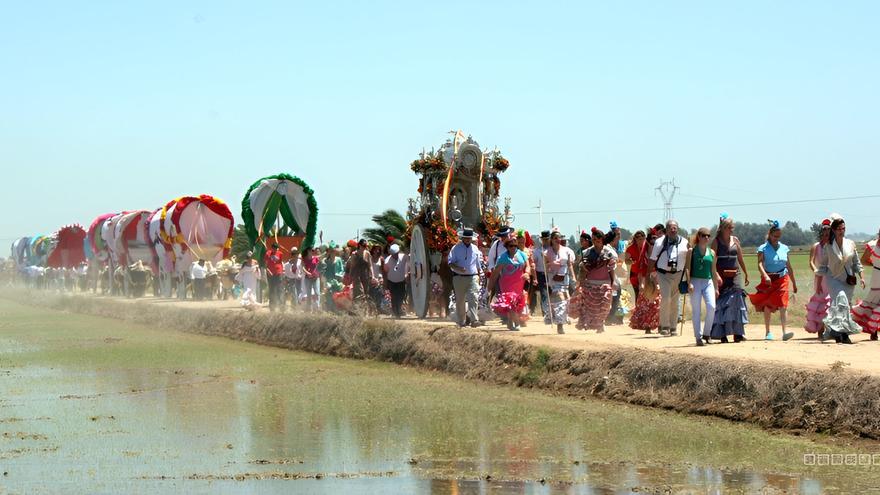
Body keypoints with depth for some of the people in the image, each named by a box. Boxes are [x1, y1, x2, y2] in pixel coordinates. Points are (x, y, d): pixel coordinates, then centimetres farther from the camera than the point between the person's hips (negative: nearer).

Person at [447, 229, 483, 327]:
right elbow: (450, 263, -3)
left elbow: (478, 265, 21)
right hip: (459, 278, -1)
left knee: (473, 299, -13)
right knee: (460, 301, 4)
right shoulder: (456, 248, 4)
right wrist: (458, 268, -22)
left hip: (472, 278, 1)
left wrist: (478, 278, 20)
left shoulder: (475, 249, 14)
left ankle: (474, 320, -20)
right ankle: (461, 322, 12)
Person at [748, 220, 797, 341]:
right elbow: (760, 264, -14)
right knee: (767, 306, 6)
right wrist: (765, 276, -32)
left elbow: (789, 267, 16)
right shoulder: (763, 248, -2)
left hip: (782, 279, 2)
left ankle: (784, 332, -17)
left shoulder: (784, 248, 9)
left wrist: (794, 283, 18)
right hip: (768, 280, -2)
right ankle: (768, 332, 18)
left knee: (783, 306, -11)